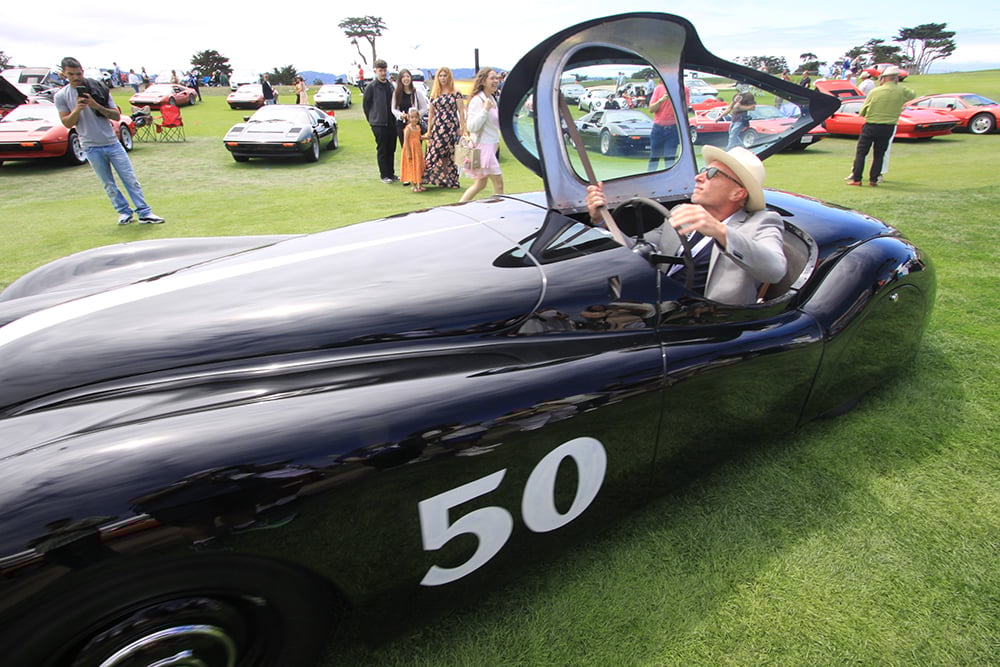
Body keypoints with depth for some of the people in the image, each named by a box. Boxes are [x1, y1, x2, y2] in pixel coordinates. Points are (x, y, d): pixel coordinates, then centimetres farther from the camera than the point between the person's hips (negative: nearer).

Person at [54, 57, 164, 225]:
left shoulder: (99, 89, 3)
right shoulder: (61, 96, 4)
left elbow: (117, 115, 0)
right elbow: (67, 123, 1)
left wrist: (96, 106, -14)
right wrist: (77, 109, -15)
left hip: (112, 143, 0)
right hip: (91, 147, 0)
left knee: (131, 179, -3)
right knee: (108, 184, 4)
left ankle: (145, 213, -1)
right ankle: (124, 212, 14)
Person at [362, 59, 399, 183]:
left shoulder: (390, 85, 12)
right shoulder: (371, 87, -5)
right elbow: (365, 104, 2)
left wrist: (394, 117, 12)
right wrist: (372, 119, 4)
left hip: (391, 123, 5)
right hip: (378, 124, -5)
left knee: (391, 149, 9)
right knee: (382, 150, -2)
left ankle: (391, 173, 18)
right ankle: (384, 175, 4)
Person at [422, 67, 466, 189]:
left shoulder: (456, 94, 3)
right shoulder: (434, 94, 13)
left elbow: (461, 112, 0)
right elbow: (431, 114, 15)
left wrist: (462, 128, -8)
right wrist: (429, 130, 10)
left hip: (451, 127, -3)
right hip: (437, 128, 3)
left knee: (451, 155, -3)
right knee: (439, 154, -2)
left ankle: (451, 180, 4)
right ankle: (442, 179, 4)